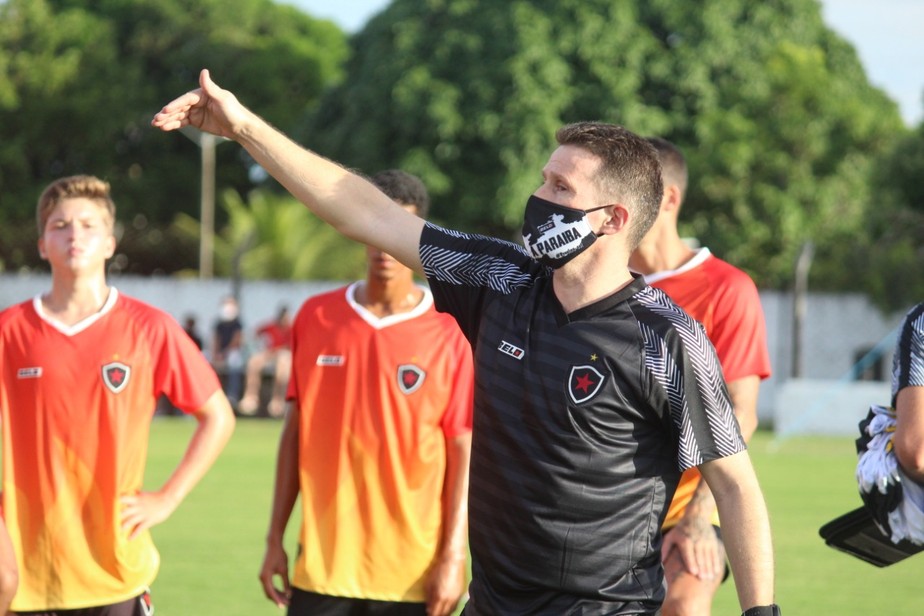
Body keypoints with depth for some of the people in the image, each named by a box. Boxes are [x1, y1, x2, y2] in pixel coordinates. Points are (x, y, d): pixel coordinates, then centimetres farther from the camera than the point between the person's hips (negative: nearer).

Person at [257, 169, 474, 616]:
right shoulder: (315, 318, 6)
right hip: (322, 568, 3)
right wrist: (275, 538, 8)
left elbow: (464, 452, -3)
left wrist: (454, 557, -8)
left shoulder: (450, 334, -3)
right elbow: (296, 432, 11)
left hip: (413, 576, -2)